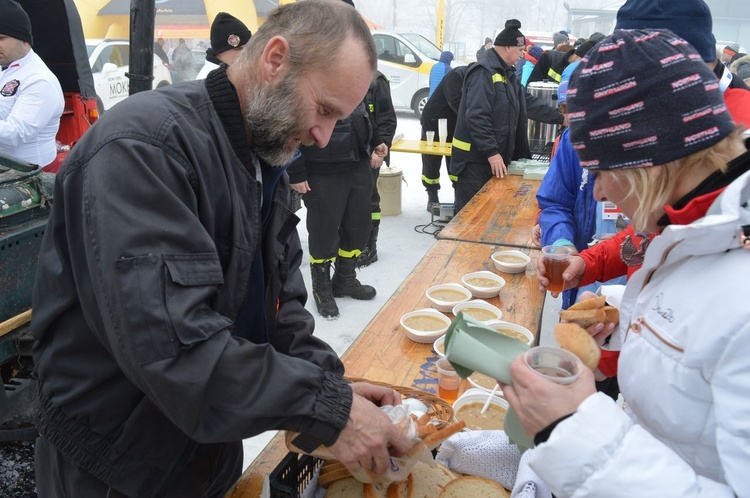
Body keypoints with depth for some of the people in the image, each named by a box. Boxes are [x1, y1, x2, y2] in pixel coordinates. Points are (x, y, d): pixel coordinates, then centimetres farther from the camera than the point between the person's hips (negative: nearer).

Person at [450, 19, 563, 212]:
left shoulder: (506, 73, 16)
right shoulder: (483, 72, -17)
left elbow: (528, 102, 22)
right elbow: (476, 117, -25)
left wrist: (560, 118, 20)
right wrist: (492, 153, -27)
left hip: (496, 157, 10)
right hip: (476, 159, -10)